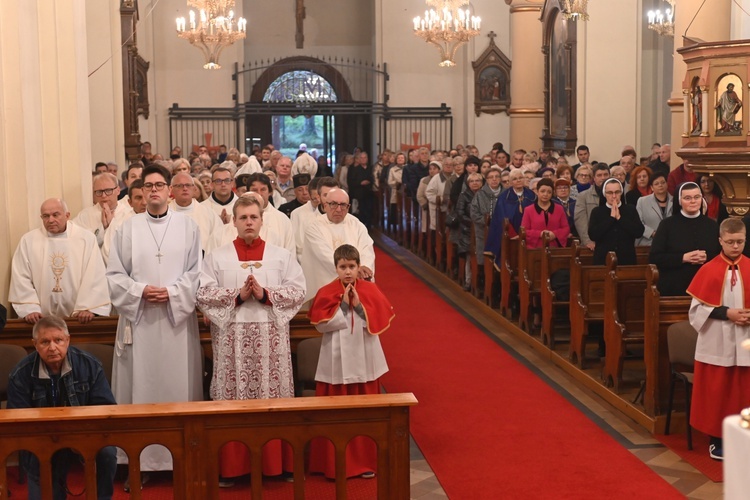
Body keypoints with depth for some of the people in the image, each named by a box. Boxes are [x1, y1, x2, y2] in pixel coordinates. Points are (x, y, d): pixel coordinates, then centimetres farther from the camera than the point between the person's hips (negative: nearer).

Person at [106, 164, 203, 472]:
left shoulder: (188, 226, 5)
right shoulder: (128, 228, 5)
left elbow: (196, 271, 1)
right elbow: (114, 274, 3)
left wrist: (171, 292, -12)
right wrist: (140, 291, -12)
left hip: (177, 318, 0)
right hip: (139, 319, 0)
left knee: (177, 385, 3)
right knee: (140, 385, 1)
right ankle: (140, 460, 7)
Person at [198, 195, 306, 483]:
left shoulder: (282, 256, 9)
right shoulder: (217, 257, 7)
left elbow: (298, 290, 0)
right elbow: (202, 293, -2)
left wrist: (266, 294, -14)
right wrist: (236, 295, -14)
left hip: (271, 335, 1)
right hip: (231, 336, 0)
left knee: (272, 397, 1)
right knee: (233, 398, 0)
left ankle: (275, 462, 10)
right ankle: (233, 465, 7)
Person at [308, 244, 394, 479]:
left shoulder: (370, 290, 0)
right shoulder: (326, 292, -4)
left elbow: (381, 319, -5)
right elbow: (321, 324, -11)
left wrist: (359, 306, -15)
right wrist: (343, 306, -15)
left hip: (364, 360, 1)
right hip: (337, 361, -1)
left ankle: (366, 461, 18)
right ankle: (336, 464, 11)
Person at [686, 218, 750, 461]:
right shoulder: (709, 270, -4)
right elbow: (698, 307, -6)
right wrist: (726, 313, -17)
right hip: (717, 343, -2)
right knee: (716, 392, 5)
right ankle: (716, 439, 16)